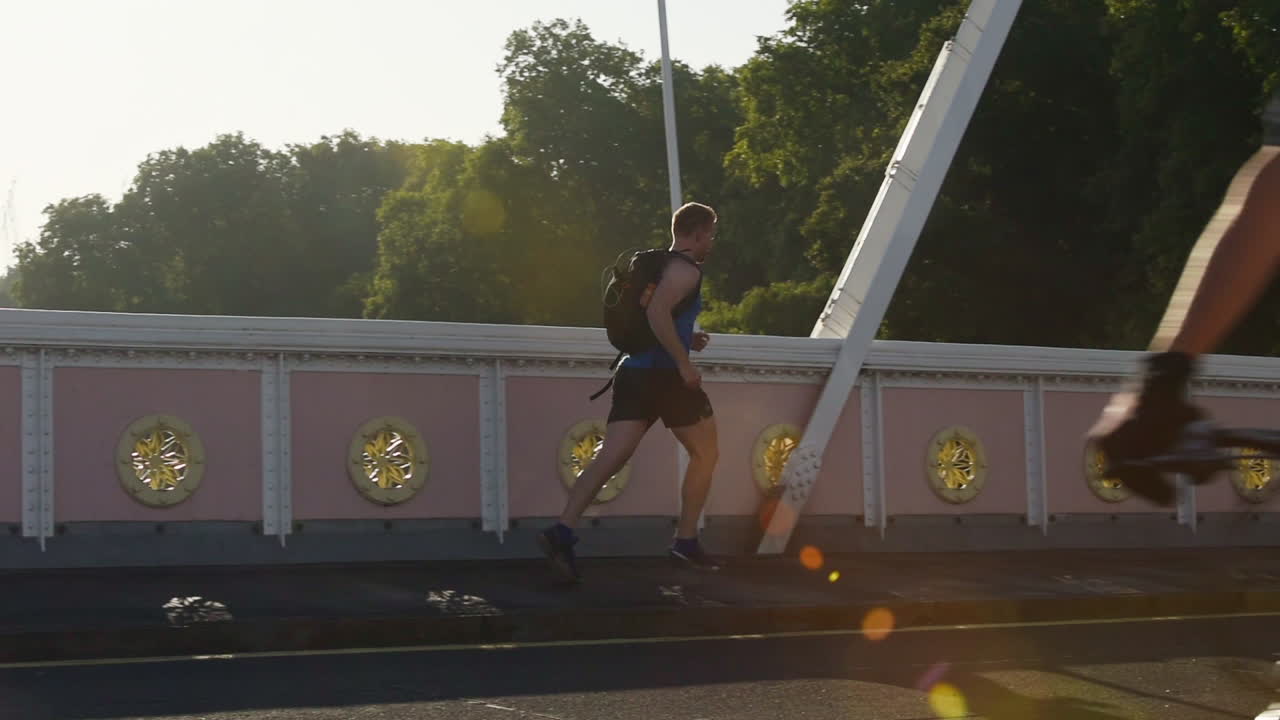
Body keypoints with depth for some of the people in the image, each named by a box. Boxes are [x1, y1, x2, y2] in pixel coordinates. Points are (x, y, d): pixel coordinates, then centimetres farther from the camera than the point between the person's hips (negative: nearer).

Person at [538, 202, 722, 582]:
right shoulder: (686, 270, -7)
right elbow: (657, 313, -23)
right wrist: (684, 362, -21)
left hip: (634, 371, 8)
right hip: (664, 374, -8)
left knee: (611, 457, -5)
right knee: (705, 452, 11)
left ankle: (563, 531, -24)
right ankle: (686, 542, 10)